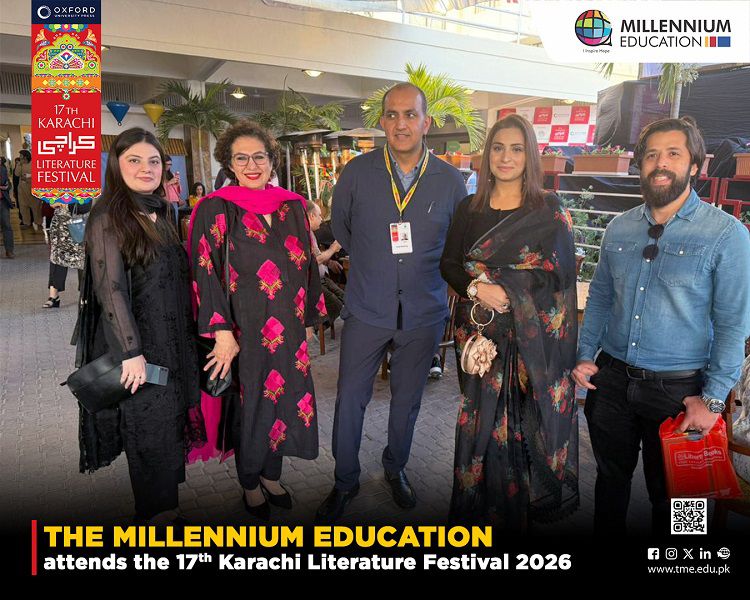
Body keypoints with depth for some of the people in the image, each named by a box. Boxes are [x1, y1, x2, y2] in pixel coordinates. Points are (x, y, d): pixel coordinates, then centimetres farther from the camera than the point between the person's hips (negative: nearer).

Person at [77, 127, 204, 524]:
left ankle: (164, 503, 33)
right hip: (138, 344, -7)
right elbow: (110, 288, -16)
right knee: (150, 430, 4)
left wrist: (187, 341, 14)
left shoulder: (160, 213, 11)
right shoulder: (108, 217, -11)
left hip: (174, 342, 7)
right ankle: (156, 513, 23)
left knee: (170, 425, 14)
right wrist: (130, 351, -19)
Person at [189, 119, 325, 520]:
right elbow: (206, 274, -12)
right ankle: (250, 484, 33)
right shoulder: (214, 210, -7)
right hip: (243, 331, -4)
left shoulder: (292, 206, 6)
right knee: (249, 404, 9)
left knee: (284, 395, 14)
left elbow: (306, 263, 10)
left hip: (288, 329, 4)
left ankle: (271, 473, 38)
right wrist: (222, 332, -18)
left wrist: (308, 318, 11)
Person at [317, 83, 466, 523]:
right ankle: (345, 482, 28)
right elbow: (341, 229, 11)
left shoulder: (451, 180, -2)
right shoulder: (357, 173, -4)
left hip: (424, 313, 1)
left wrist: (425, 270, 4)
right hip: (367, 310, 0)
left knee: (407, 400, 16)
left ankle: (396, 468, 41)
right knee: (350, 399, 5)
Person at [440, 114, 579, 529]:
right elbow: (448, 265, 4)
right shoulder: (469, 208, 7)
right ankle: (477, 502, 27)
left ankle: (520, 509, 27)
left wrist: (490, 278, -17)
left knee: (523, 418, 5)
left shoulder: (549, 210, -1)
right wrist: (477, 288, -16)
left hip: (531, 336, -2)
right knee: (480, 417, 8)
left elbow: (556, 272, -9)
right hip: (478, 333, 2)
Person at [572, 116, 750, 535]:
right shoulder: (620, 228, 4)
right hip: (611, 378, 4)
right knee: (611, 478, 19)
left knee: (669, 491, 16)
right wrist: (585, 355, 4)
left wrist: (713, 399, -12)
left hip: (678, 389, -3)